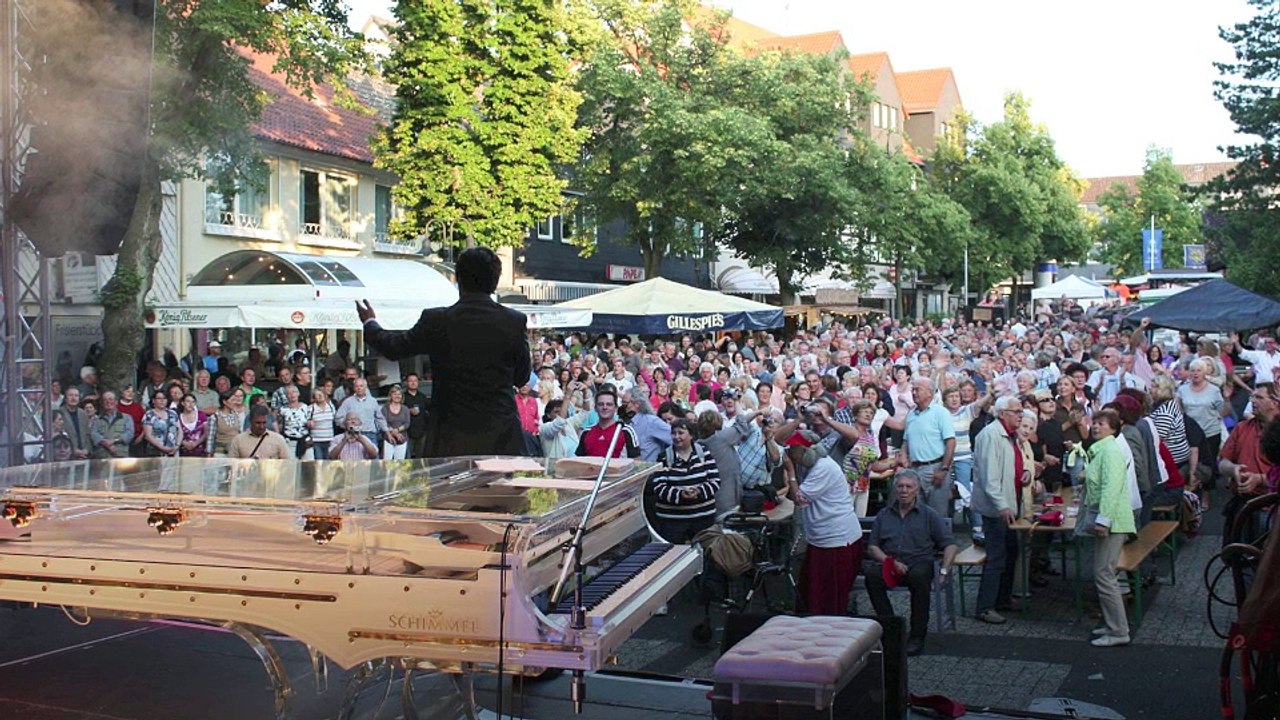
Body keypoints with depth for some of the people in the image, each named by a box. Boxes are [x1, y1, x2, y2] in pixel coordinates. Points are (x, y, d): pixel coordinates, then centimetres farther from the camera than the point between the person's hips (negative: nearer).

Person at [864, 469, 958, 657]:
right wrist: (892, 562, -7)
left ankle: (917, 636, -23)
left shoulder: (929, 515, 12)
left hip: (919, 563, -2)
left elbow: (949, 545, 7)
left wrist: (944, 571, -9)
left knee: (920, 575, -37)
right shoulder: (884, 514, 18)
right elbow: (872, 547, 11)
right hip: (889, 564, 2)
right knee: (871, 574, -31)